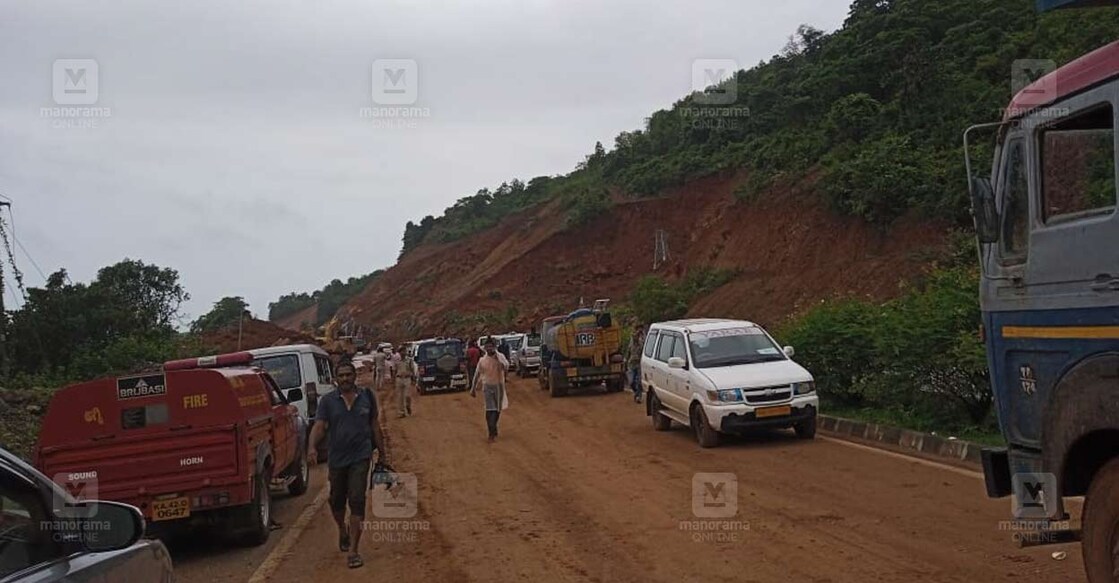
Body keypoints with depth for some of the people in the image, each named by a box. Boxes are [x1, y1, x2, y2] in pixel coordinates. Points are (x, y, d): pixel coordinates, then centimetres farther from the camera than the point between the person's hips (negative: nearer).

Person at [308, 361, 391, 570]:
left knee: (357, 501, -9)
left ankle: (353, 550, -7)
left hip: (360, 457, -1)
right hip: (337, 458, 1)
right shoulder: (328, 401, 1)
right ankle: (342, 530, 46)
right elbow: (319, 426, -8)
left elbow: (375, 426, 12)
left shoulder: (367, 397, 4)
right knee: (337, 501, 14)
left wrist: (383, 453, 13)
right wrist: (312, 447, -26)